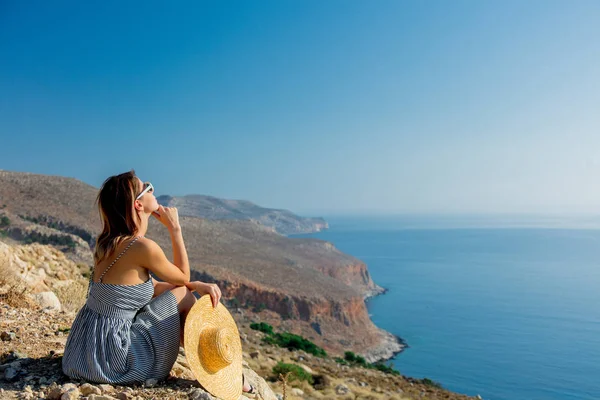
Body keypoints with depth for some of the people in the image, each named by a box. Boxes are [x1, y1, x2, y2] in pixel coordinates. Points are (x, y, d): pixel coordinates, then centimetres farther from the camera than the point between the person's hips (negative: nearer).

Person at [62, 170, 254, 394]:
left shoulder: (111, 242, 5)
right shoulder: (142, 247, -21)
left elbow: (151, 287, 12)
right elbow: (183, 277, -4)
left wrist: (197, 285, 0)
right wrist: (174, 227, -2)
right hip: (109, 357, -8)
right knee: (184, 296, 1)